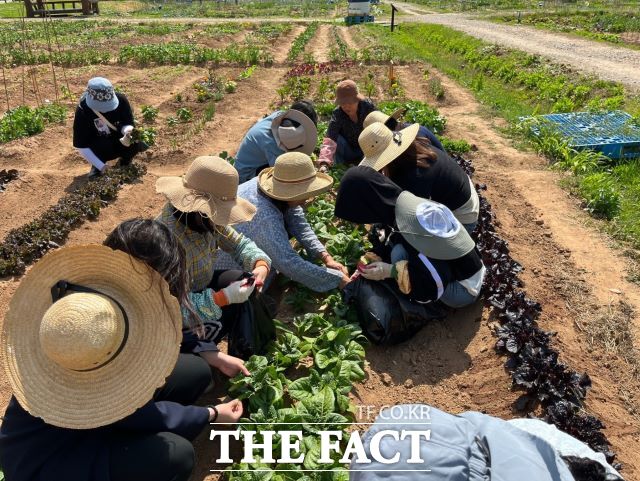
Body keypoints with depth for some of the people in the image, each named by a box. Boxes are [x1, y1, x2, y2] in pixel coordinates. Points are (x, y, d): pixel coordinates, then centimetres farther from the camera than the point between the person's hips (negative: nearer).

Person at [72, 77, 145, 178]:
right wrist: (101, 166, -30)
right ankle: (97, 167, 1)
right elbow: (81, 146, -23)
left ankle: (124, 163, 6)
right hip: (98, 147, -2)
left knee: (142, 140, -27)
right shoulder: (83, 111, -25)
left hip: (119, 142, 2)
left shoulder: (120, 99, -22)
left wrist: (128, 131, -40)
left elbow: (127, 124, -13)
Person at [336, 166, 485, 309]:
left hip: (465, 292, -8)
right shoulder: (404, 201, -9)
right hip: (463, 269, 8)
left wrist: (390, 271, -24)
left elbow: (436, 286, -27)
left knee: (400, 253, -24)